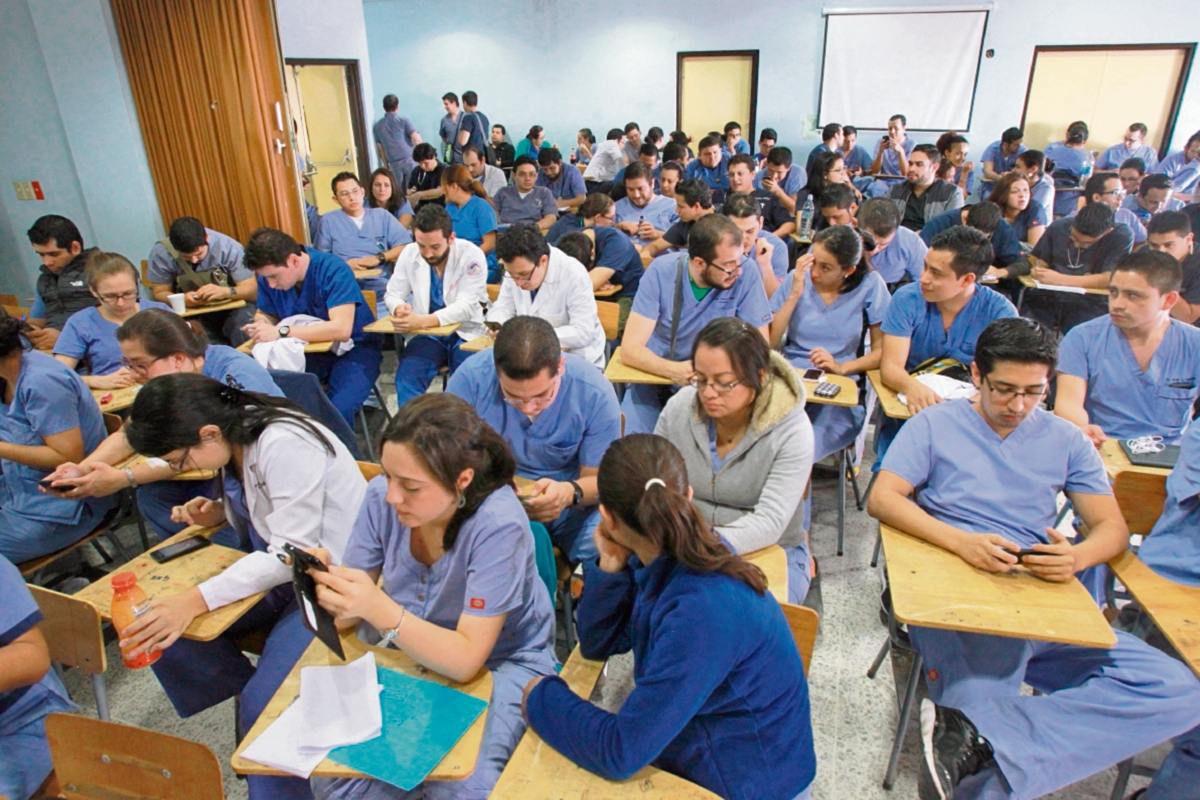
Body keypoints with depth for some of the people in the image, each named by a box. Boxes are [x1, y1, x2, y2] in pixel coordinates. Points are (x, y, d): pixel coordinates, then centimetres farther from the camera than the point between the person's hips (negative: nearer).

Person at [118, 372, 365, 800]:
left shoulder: (284, 445, -25)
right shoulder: (241, 436, 2)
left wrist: (195, 600, -28)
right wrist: (221, 513, -3)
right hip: (281, 576, 9)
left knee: (264, 707, -21)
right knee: (157, 629, -2)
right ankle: (258, 690, 8)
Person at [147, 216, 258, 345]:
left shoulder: (229, 247, -17)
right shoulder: (160, 253, -12)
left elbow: (252, 290, -17)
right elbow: (159, 293, -3)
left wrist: (225, 291, -38)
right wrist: (182, 299, -26)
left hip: (231, 307, -1)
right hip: (191, 314, 2)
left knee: (242, 329, -32)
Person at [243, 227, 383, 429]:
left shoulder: (333, 270, -20)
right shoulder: (268, 276, -2)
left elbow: (341, 329, -29)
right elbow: (265, 314, 13)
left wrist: (282, 332, -29)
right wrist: (260, 326, -12)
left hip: (353, 347, -5)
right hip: (309, 351, 5)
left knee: (338, 411, -31)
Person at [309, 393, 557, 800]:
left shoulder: (498, 525, -27)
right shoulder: (381, 496, -13)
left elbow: (466, 659, -26)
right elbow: (345, 615, -5)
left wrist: (378, 608, -38)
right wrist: (325, 580, -28)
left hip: (502, 663, -4)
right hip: (414, 655, 4)